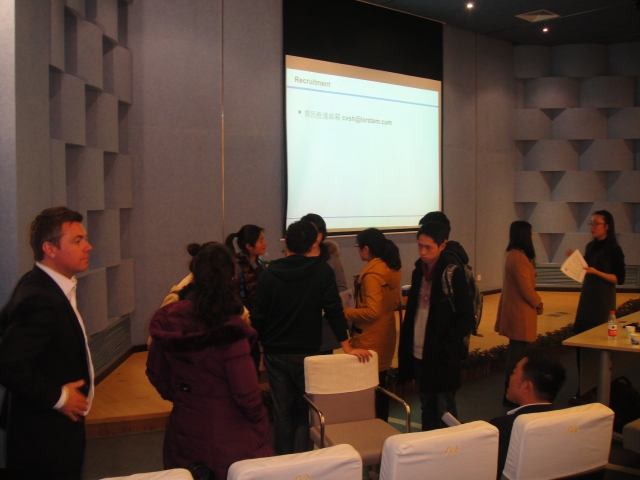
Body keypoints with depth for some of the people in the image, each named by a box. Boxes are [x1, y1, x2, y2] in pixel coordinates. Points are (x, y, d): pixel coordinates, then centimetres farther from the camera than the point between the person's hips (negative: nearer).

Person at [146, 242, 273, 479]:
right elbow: (246, 393, -17)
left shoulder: (167, 320, -8)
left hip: (183, 433, 5)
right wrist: (260, 422, 1)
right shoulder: (229, 331, -23)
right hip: (227, 441, -5)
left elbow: (155, 372, 7)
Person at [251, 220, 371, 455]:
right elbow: (334, 310, -11)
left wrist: (262, 343, 12)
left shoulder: (269, 274, -5)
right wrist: (347, 347, -8)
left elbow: (257, 317, -5)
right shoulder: (322, 271, -7)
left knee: (282, 413, 12)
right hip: (307, 353, -1)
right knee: (306, 411, 11)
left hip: (276, 354, 1)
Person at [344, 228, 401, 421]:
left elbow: (372, 311, -25)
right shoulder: (392, 268, 6)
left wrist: (346, 312, -15)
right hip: (385, 335, 9)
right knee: (380, 384, 17)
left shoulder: (372, 273, -20)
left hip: (370, 340, -9)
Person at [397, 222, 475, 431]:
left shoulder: (453, 274, -11)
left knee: (445, 413, 4)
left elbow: (467, 318, -11)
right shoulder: (418, 272, 8)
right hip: (419, 353, 6)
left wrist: (445, 347, -16)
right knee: (427, 409, 16)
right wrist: (406, 346, 8)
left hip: (442, 356, -6)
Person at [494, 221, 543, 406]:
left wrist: (535, 303, 11)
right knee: (518, 355, -2)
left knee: (515, 353, 18)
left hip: (515, 311, 11)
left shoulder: (514, 255, 9)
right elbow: (526, 289, -20)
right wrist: (539, 304, -4)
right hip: (520, 313, -11)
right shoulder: (519, 258, -22)